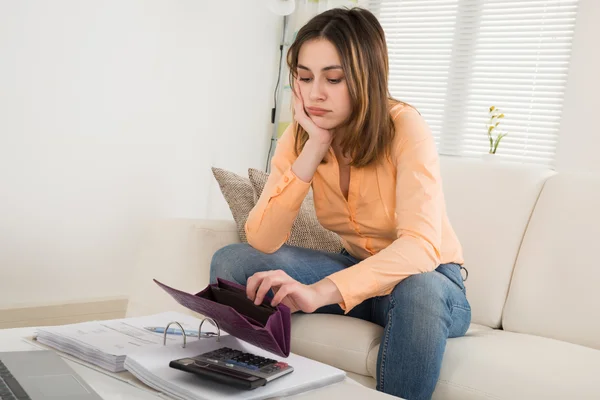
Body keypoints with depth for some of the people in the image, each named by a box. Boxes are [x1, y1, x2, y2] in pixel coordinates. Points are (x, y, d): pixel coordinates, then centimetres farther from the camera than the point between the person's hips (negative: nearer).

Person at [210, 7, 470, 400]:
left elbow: (420, 245, -36)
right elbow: (262, 242, -18)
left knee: (418, 290, -40)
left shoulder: (405, 128, -23)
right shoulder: (299, 136, -9)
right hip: (358, 273, 4)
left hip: (427, 277, -4)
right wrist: (314, 148, -27)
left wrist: (321, 291, -50)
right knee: (232, 261, -14)